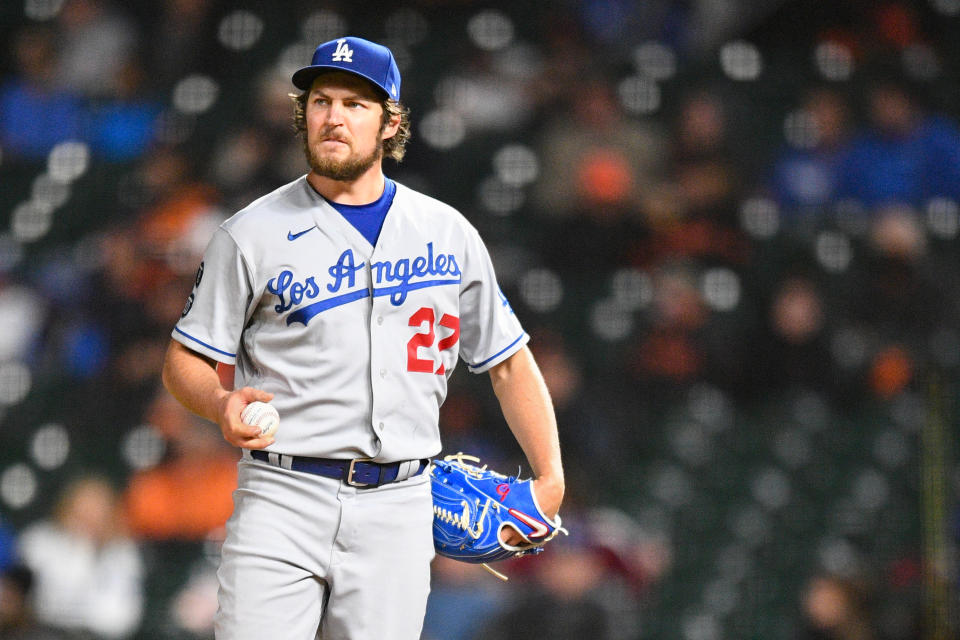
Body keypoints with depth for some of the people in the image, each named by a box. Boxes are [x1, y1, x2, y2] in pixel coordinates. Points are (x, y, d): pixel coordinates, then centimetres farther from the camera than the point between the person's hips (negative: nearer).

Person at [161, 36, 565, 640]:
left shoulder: (449, 232, 11)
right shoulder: (252, 234, 3)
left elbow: (509, 362, 17)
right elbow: (184, 361, 6)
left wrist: (550, 478, 6)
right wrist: (223, 403, -17)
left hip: (399, 506, 2)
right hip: (283, 500, -2)